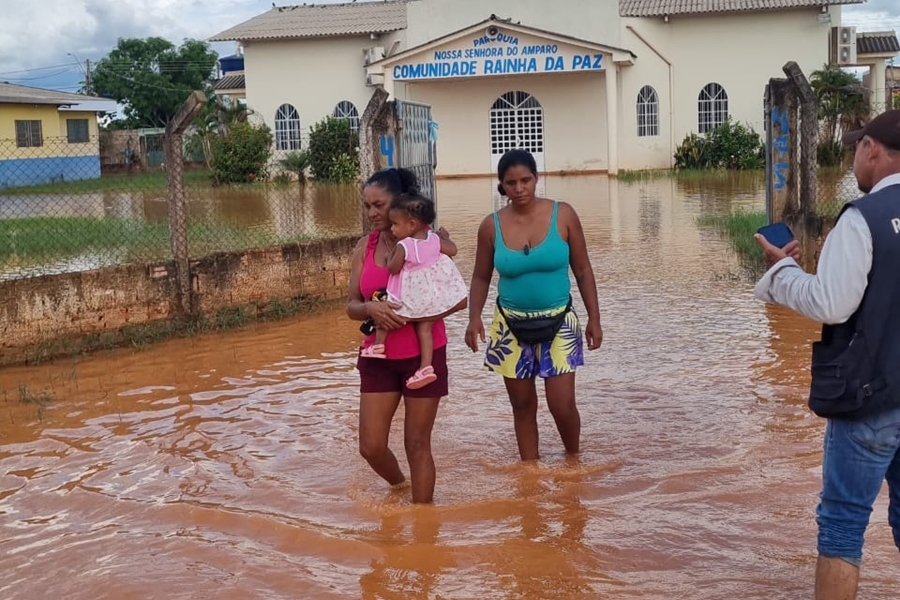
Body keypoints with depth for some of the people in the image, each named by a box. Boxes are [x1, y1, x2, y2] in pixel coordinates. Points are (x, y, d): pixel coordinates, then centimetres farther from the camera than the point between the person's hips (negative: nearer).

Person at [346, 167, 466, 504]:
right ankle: (399, 484, 37)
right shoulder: (365, 247, 2)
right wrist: (371, 308, -23)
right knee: (371, 447, 5)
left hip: (424, 355, -3)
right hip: (378, 357, 4)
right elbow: (351, 306, 1)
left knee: (417, 445, 4)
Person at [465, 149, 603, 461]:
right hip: (511, 327, 1)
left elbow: (582, 270, 0)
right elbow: (481, 277, 4)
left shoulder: (563, 215, -7)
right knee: (523, 406, 9)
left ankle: (574, 460, 25)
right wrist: (474, 318, -12)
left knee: (562, 405, -3)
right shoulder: (491, 225, -5)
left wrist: (594, 319, -2)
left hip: (558, 323, -1)